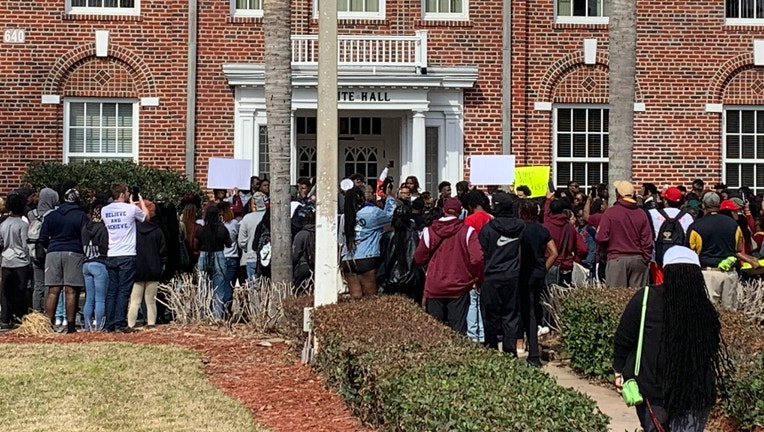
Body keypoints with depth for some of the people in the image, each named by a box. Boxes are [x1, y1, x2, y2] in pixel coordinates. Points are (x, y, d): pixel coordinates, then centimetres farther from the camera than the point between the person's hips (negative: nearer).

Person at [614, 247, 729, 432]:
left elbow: (623, 338, -4)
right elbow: (712, 353, 5)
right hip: (697, 397, 1)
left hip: (653, 391, -1)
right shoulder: (706, 309, -6)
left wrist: (620, 370, 11)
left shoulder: (647, 298, -12)